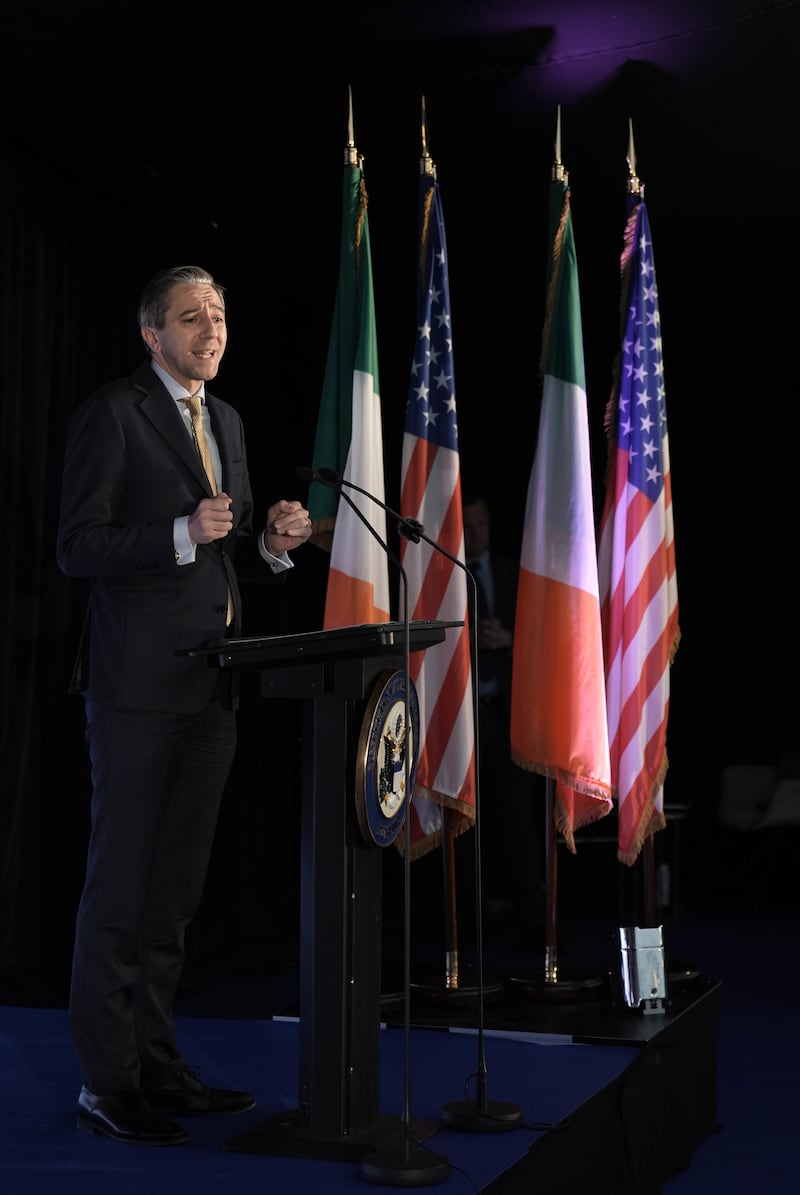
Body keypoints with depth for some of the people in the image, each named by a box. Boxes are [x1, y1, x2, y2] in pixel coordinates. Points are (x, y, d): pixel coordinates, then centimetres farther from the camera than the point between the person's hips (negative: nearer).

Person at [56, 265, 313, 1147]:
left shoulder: (226, 420, 18)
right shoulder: (111, 414, -5)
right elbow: (77, 548, -12)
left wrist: (273, 542, 3)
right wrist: (183, 534, -22)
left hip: (212, 680, 7)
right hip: (139, 682, -7)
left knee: (174, 888, 12)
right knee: (120, 884, -2)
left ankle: (156, 1064, 22)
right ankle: (106, 1082, 7)